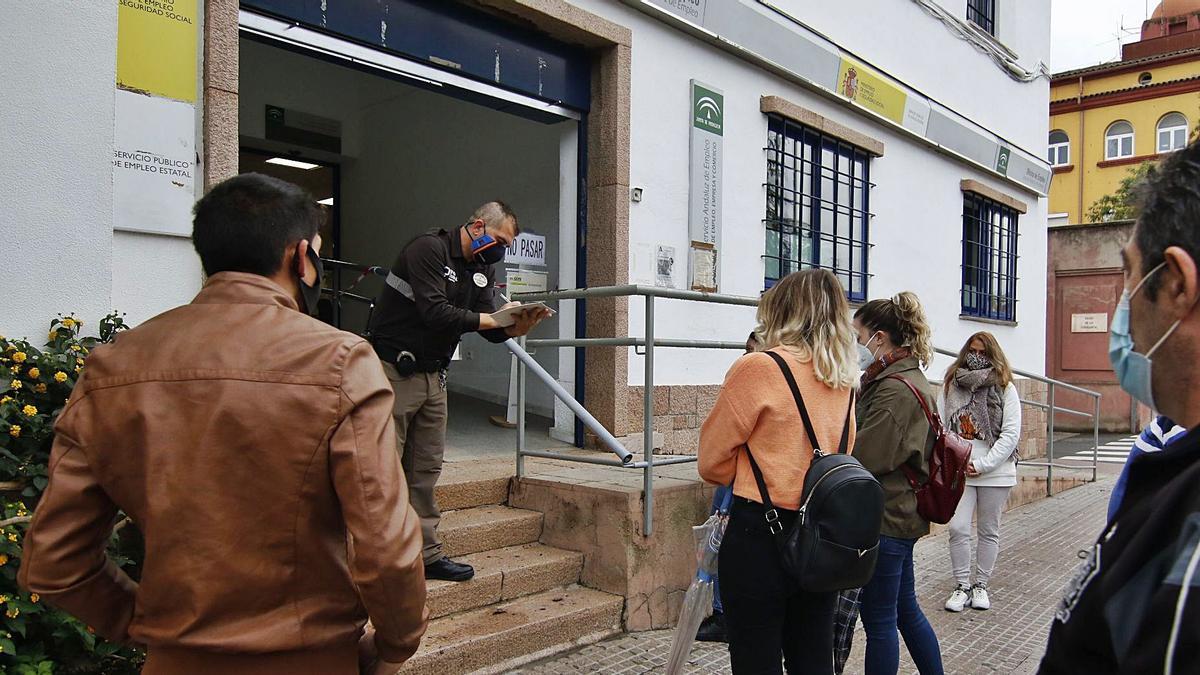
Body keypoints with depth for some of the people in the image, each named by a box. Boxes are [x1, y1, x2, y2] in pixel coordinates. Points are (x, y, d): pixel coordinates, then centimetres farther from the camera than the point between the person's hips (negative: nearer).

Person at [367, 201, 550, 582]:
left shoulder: (483, 269, 11)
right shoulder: (429, 250, -15)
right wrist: (493, 318, -19)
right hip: (393, 370, -8)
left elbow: (492, 331, 4)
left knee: (426, 469, 11)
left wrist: (518, 326, -17)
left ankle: (426, 554, 18)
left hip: (432, 376, 8)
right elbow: (435, 313, -25)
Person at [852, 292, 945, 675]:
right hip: (899, 515, 10)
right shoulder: (906, 379, 12)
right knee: (905, 609, 21)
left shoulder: (896, 391, -21)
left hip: (885, 520, -10)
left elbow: (861, 456, -24)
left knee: (878, 620, 3)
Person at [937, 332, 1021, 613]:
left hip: (994, 471, 0)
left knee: (989, 531, 10)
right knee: (958, 528, -5)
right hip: (957, 470, 0)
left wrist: (983, 464, -12)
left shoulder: (1006, 388, 0)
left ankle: (981, 585, 23)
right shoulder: (951, 385, 4)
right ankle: (961, 586, 8)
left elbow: (1011, 433, -5)